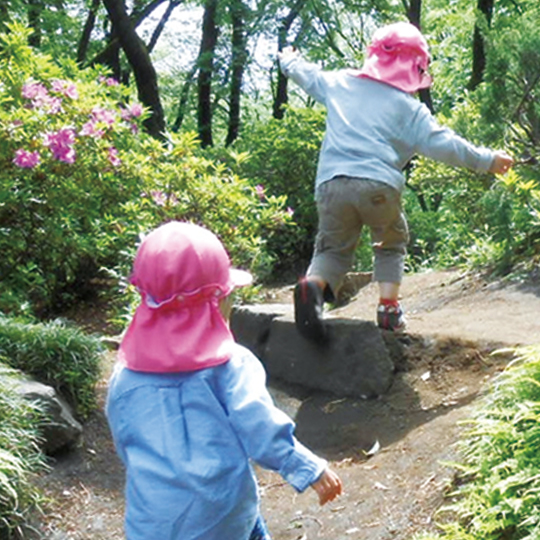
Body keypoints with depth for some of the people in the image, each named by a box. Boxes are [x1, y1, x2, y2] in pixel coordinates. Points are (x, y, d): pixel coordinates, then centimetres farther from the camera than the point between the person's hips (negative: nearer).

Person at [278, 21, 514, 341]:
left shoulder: (340, 82, 18)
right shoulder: (409, 107, 7)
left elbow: (307, 75, 34)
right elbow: (442, 144, 1)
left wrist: (289, 61, 56)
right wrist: (487, 161, 10)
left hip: (331, 183, 3)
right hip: (379, 185, -2)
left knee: (333, 248, 14)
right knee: (391, 244, 22)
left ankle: (314, 285, -18)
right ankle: (389, 307, 8)